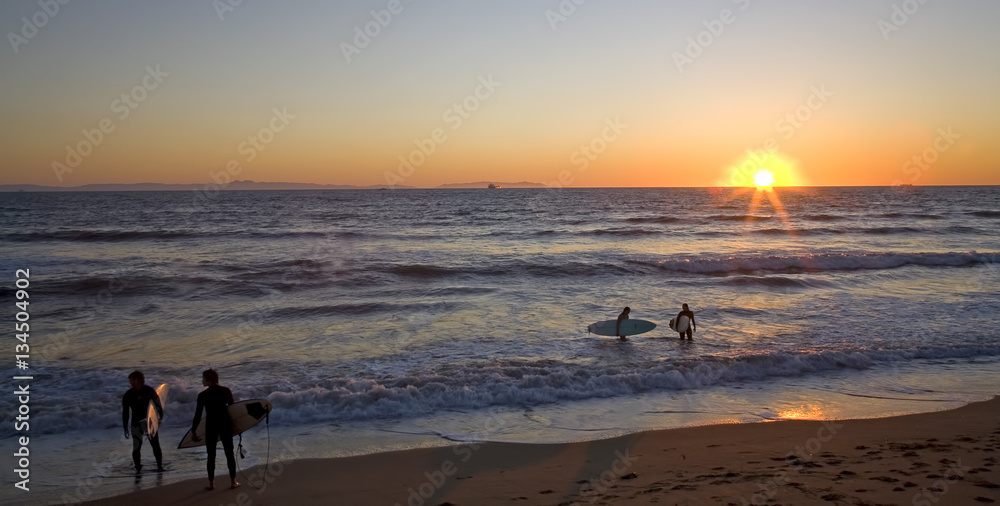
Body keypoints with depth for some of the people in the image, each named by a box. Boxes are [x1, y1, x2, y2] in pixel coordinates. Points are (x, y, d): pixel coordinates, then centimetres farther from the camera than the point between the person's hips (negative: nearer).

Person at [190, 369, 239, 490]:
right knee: (229, 453, 8)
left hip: (211, 426, -1)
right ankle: (233, 481, 9)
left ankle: (211, 483, 12)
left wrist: (193, 431, 3)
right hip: (225, 424, 2)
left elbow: (198, 415, -6)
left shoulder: (203, 395, -8)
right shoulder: (226, 391, -2)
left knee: (211, 455, 9)